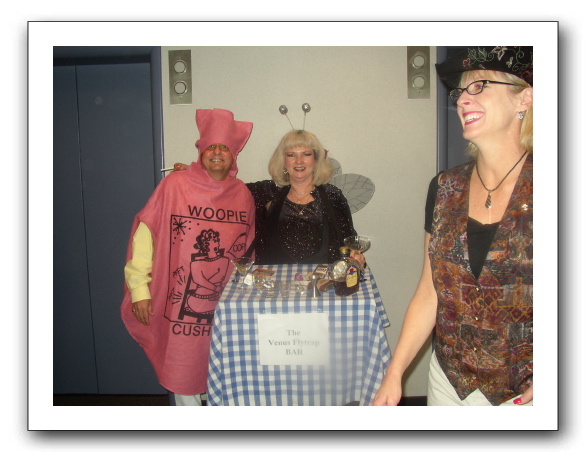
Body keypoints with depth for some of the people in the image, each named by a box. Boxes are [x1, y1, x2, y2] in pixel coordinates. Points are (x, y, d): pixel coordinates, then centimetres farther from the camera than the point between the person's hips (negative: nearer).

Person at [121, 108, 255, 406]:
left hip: (226, 304, 3)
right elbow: (145, 233, -7)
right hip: (181, 302, -3)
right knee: (184, 374, 10)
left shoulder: (242, 193, 5)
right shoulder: (175, 185, -7)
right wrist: (139, 287, -9)